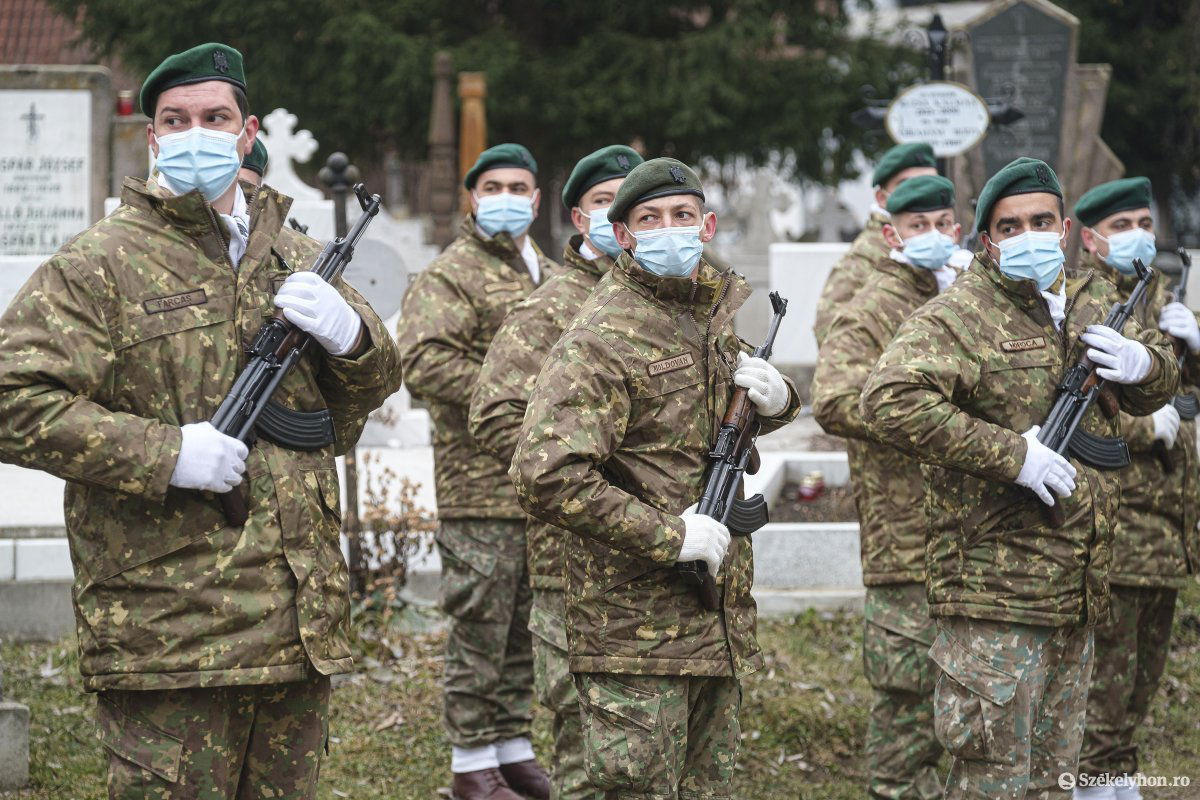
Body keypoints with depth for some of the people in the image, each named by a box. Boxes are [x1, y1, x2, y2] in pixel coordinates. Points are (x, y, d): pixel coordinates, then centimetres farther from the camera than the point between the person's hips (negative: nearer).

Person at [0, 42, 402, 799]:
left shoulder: (295, 257, 17)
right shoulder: (99, 263, -4)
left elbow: (373, 385, 25)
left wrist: (348, 333, 0)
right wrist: (166, 454, -19)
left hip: (300, 624, 6)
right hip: (168, 635, -6)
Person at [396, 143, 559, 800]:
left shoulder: (554, 279, 19)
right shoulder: (448, 277, -6)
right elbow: (424, 362, -19)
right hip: (481, 488, -7)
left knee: (527, 627, 13)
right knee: (479, 627, -4)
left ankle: (513, 746, 22)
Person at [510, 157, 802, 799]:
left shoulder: (711, 312, 12)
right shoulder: (602, 338, -14)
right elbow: (544, 479, -24)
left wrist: (773, 400, 8)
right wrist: (668, 535, -22)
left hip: (717, 620, 8)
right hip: (635, 623, -8)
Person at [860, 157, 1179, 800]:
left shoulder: (1088, 303, 14)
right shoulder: (957, 317, -11)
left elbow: (1159, 385, 29)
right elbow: (890, 402, -27)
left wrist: (1142, 360, 2)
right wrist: (1013, 453, -25)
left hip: (1076, 595, 8)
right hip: (993, 595, -8)